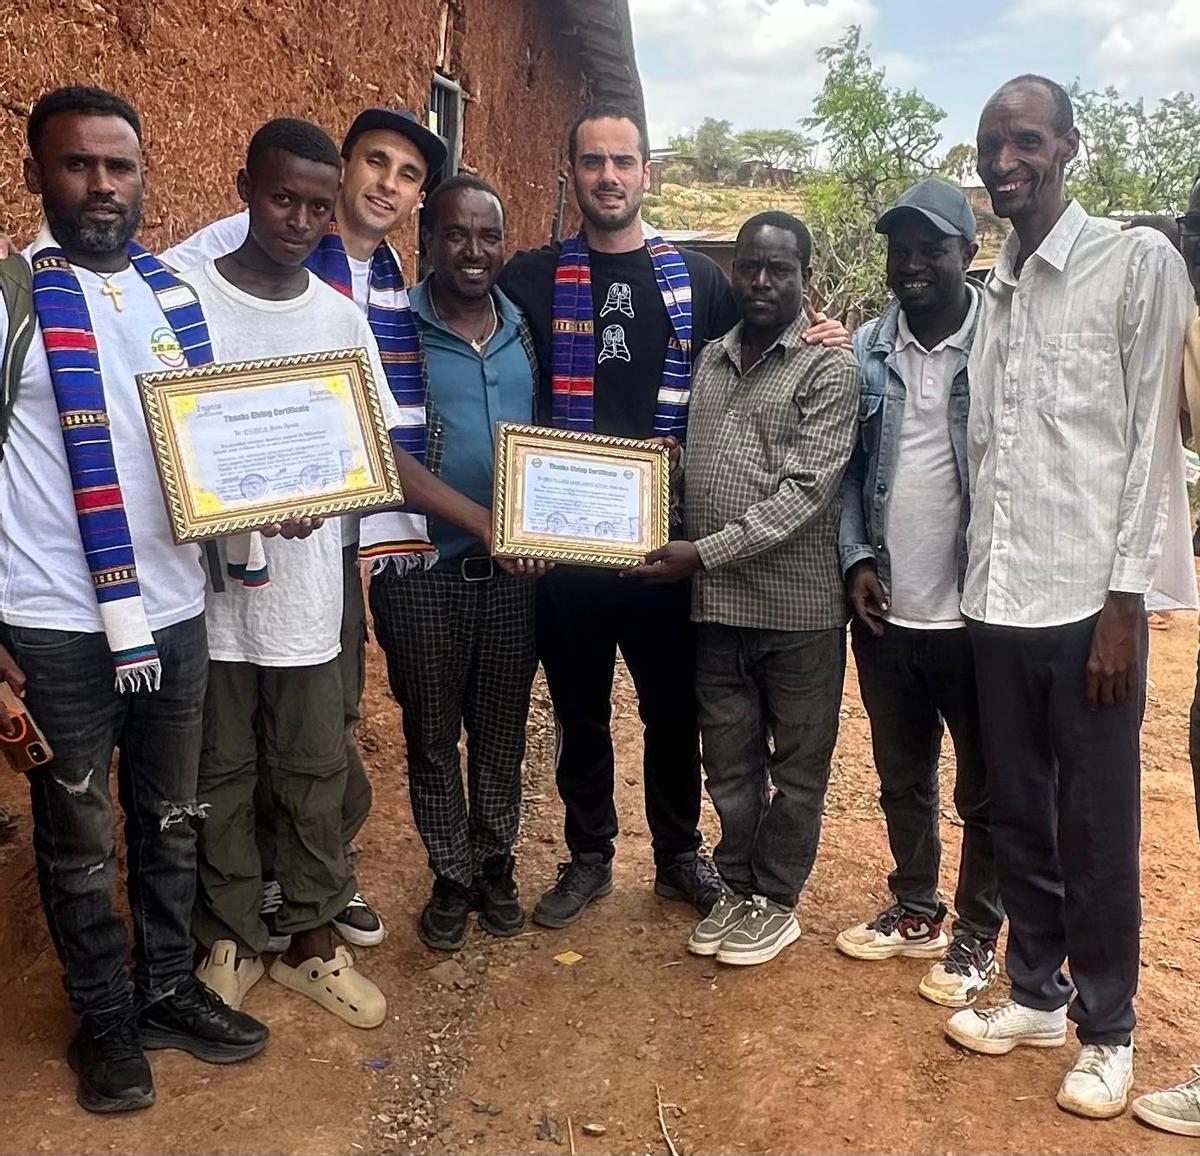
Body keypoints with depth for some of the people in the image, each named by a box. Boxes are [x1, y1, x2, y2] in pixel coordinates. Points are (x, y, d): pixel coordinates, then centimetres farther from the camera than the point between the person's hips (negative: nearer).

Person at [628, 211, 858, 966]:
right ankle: (737, 888, 32)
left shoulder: (829, 368, -7)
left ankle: (777, 900, 26)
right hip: (717, 603, 5)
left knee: (797, 765, 11)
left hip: (798, 604, -5)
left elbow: (804, 492, -16)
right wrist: (682, 552, -2)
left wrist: (705, 553, -21)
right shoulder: (710, 360, 11)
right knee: (730, 760, 15)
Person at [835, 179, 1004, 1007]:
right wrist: (857, 559, -4)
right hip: (885, 609, 4)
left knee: (985, 788, 11)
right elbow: (847, 467, 8)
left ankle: (977, 935, 28)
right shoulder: (866, 350, 4)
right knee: (902, 775, 18)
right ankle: (915, 910, 37)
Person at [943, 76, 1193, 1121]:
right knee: (1016, 815, 14)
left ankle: (1109, 1031, 22)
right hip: (996, 603, 5)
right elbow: (983, 454, 11)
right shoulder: (992, 293, 13)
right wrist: (981, 579, 4)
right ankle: (1038, 996, 31)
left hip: (1088, 603, -5)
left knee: (1096, 830, 5)